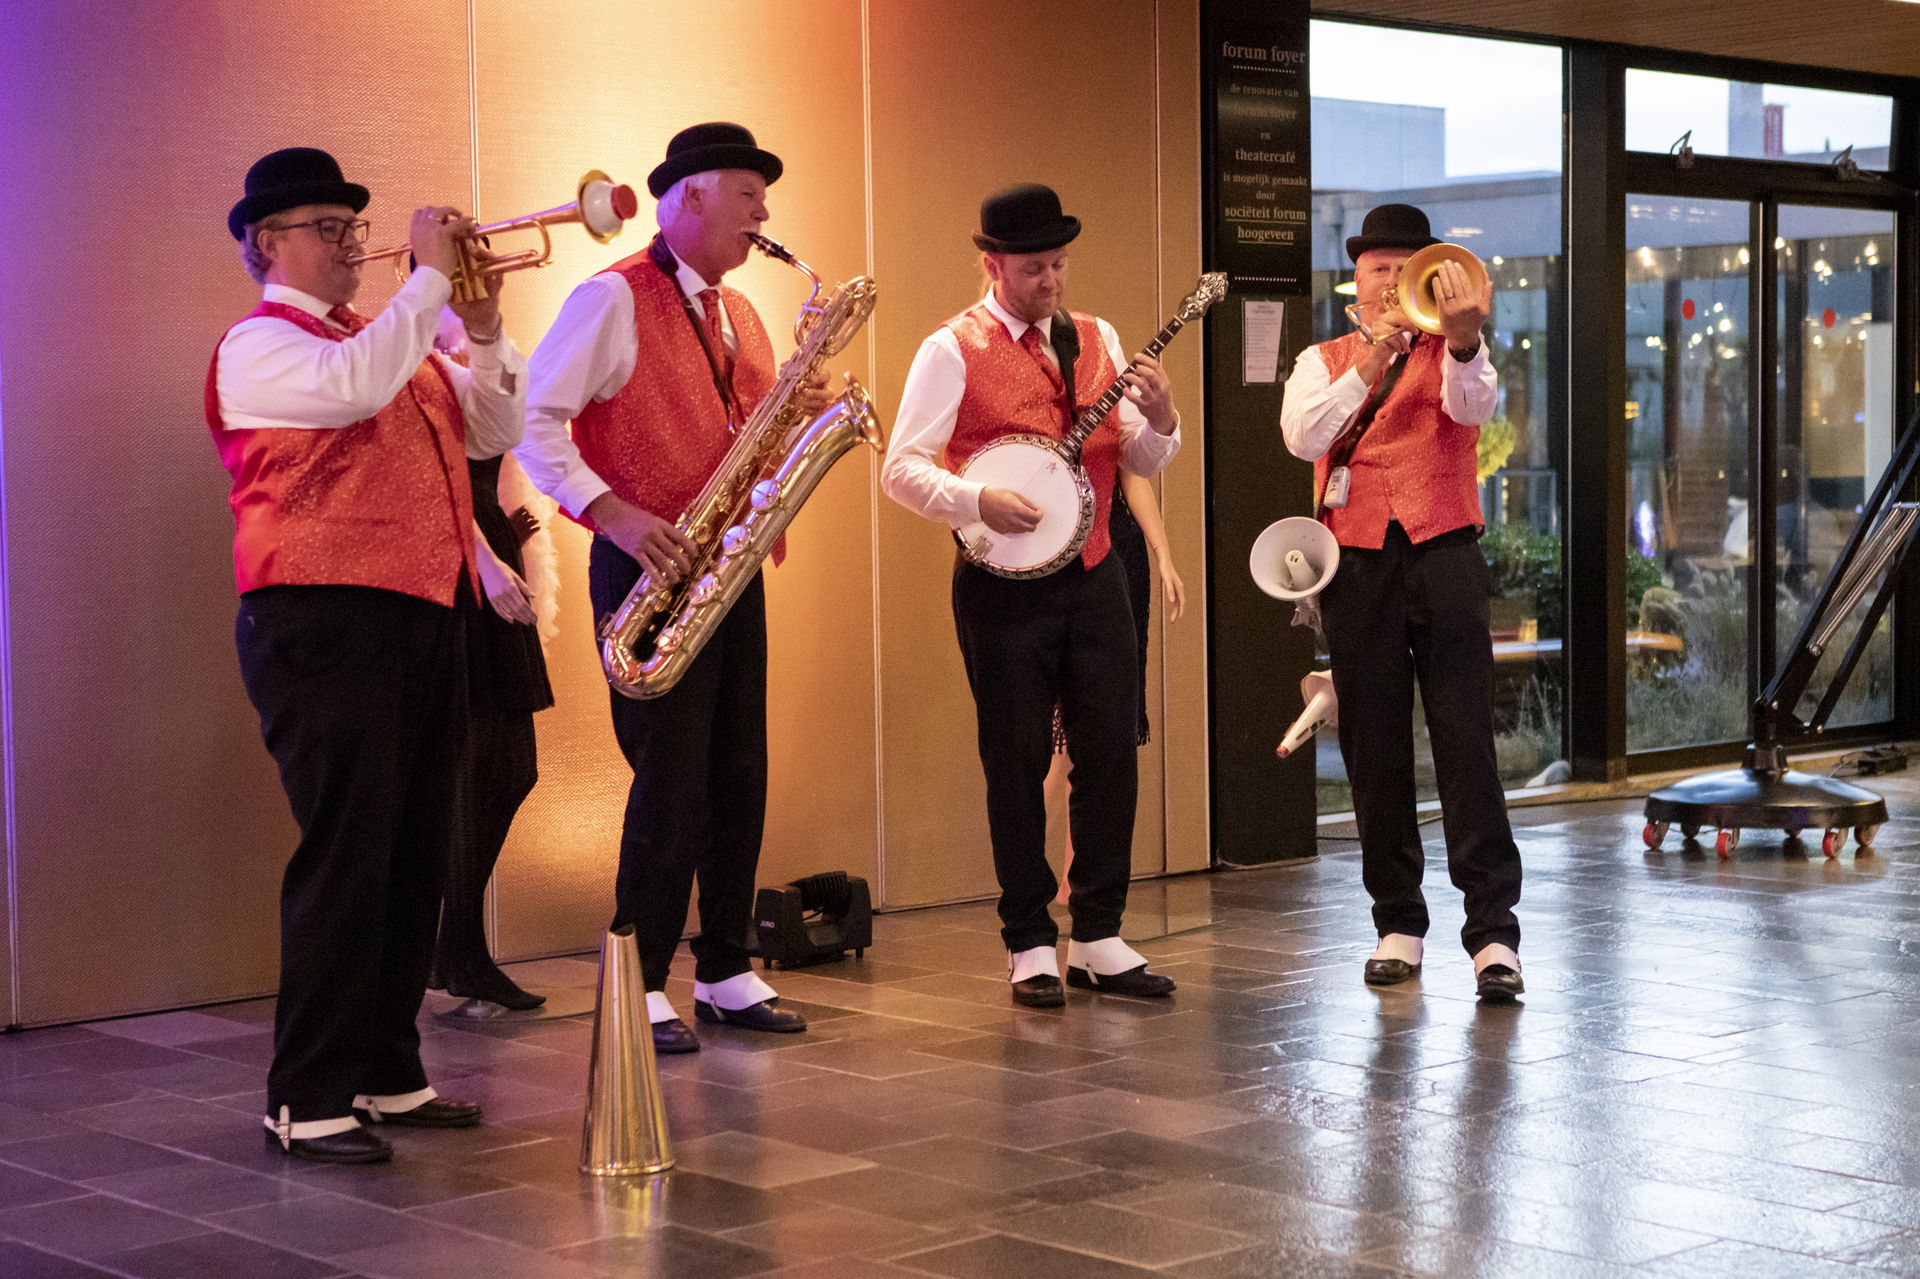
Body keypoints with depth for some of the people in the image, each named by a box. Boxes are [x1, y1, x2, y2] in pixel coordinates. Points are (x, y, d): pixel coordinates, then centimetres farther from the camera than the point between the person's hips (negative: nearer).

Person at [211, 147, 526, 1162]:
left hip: (422, 622, 8)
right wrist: (429, 277, -16)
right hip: (325, 623, -8)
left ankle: (387, 1075, 20)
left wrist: (481, 327, 6)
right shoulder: (259, 345, -3)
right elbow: (352, 389, -24)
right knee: (345, 858, -10)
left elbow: (493, 432, 20)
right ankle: (307, 1102, -4)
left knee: (413, 857, 10)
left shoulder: (394, 338, 22)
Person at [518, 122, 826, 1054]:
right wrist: (613, 515, -21)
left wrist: (803, 418, 1)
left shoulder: (740, 315, 18)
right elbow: (534, 423, -12)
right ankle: (641, 987, 3)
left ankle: (726, 974, 18)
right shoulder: (613, 298, -6)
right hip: (652, 566, -7)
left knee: (739, 774, 8)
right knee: (670, 780, -7)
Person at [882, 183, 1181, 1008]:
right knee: (1018, 761, 2)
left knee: (1111, 753, 5)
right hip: (1005, 587, -5)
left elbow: (1141, 462, 12)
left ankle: (1098, 937, 16)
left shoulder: (1097, 340, 11)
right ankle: (1029, 945, 12)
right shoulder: (953, 350, -5)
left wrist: (1159, 419, -9)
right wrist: (978, 503, -24)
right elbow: (901, 469, -10)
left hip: (1094, 577, 5)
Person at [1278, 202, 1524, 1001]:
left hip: (1442, 552, -2)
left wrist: (1459, 338, -34)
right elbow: (1303, 437, -6)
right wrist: (1371, 362, -17)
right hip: (1358, 564, 2)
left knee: (1466, 740, -9)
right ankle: (1398, 923, 15)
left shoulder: (1453, 352, 11)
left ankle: (1493, 929, -10)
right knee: (1374, 748, 5)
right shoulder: (1324, 362, 14)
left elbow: (1472, 406, -13)